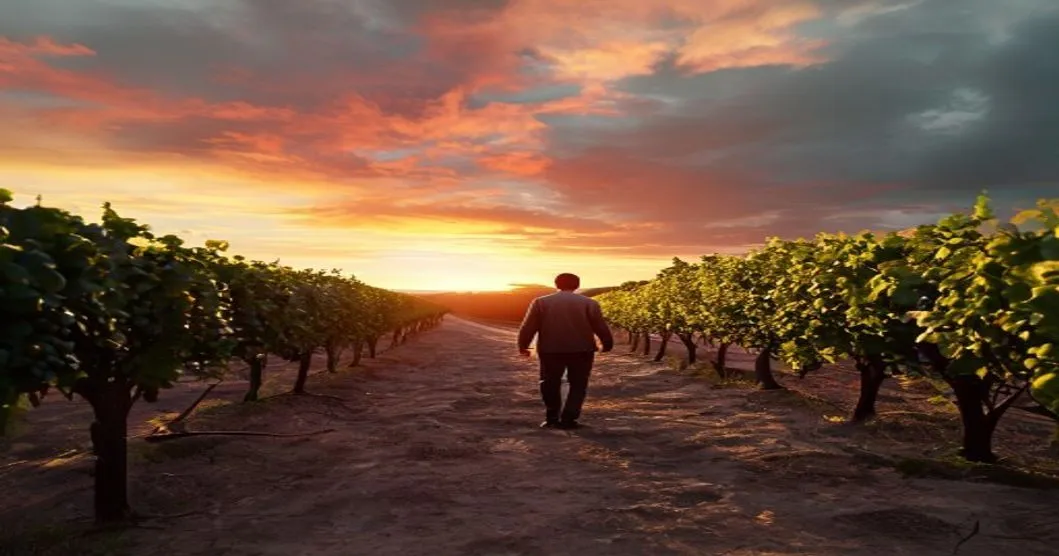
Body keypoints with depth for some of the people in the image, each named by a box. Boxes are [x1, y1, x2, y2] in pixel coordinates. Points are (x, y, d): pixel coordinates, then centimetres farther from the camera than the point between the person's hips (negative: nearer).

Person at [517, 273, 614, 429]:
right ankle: (568, 419, 5)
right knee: (578, 385, 11)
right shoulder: (589, 303, 1)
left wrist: (523, 346, 13)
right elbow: (601, 327, 2)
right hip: (581, 350, -1)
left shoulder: (540, 302, 2)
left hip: (550, 350, 1)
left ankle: (551, 418, 20)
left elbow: (528, 327, 2)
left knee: (551, 383, 17)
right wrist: (607, 345, 16)